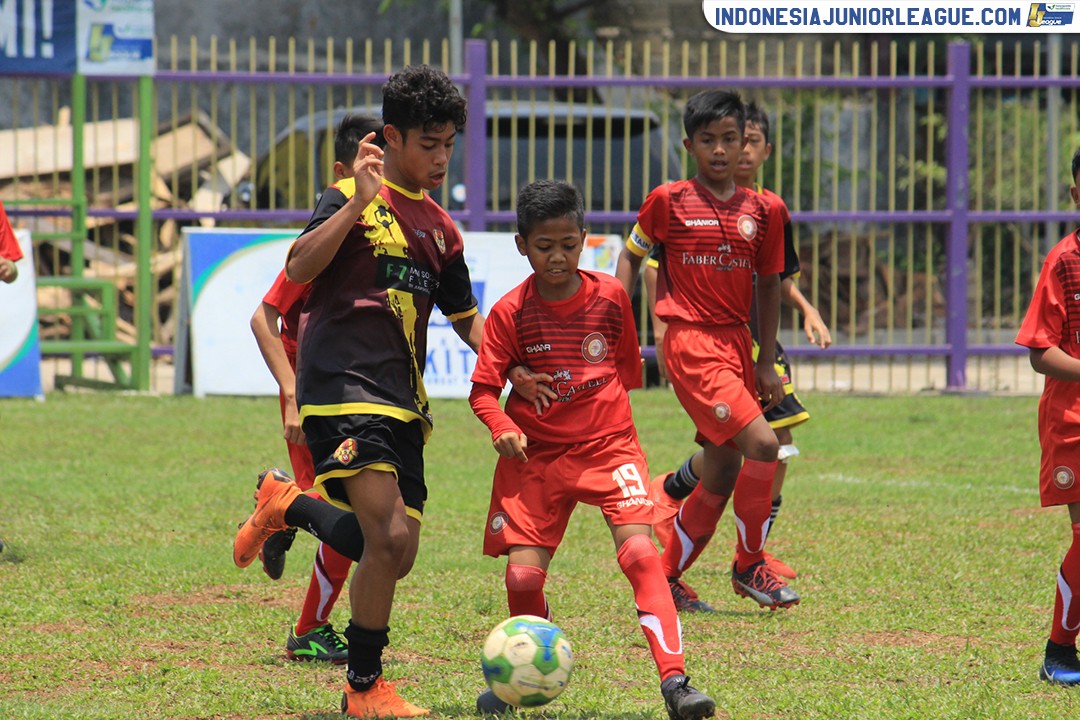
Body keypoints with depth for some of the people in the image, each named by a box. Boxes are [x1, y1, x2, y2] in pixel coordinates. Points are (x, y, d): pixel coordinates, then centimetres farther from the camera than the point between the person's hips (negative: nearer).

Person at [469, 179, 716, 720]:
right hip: (536, 454, 0)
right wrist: (503, 428, -21)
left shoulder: (610, 297, 0)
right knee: (522, 574, -8)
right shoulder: (510, 312, -6)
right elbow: (483, 389, -4)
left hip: (609, 446, 0)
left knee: (641, 553, -19)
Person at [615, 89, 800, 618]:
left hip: (737, 343, 6)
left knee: (723, 469, 9)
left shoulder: (762, 211, 6)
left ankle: (667, 579, 23)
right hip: (690, 341, -6)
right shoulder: (669, 201, -3)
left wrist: (766, 362, 10)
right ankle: (750, 565, -3)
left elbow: (768, 285, 13)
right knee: (761, 443, -19)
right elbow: (631, 255, 9)